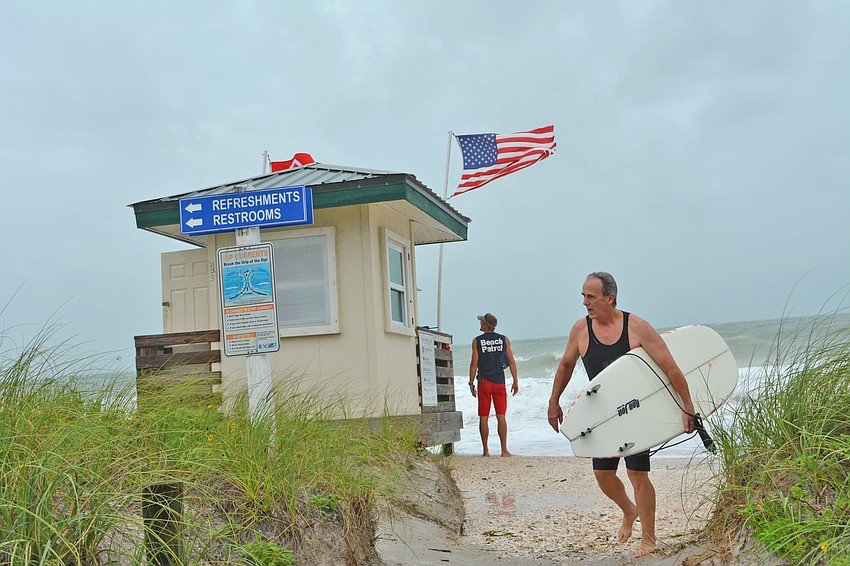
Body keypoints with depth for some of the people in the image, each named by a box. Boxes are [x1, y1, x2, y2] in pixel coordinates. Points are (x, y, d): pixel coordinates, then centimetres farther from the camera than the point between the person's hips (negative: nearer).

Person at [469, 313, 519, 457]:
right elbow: (511, 362, 3)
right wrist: (515, 381, 9)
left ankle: (486, 450, 5)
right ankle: (504, 450, -2)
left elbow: (474, 364, -4)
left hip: (484, 382, -1)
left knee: (483, 417, 4)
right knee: (501, 416, 2)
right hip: (499, 382, 1)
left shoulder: (477, 341, -2)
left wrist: (471, 383, 4)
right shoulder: (504, 339, 4)